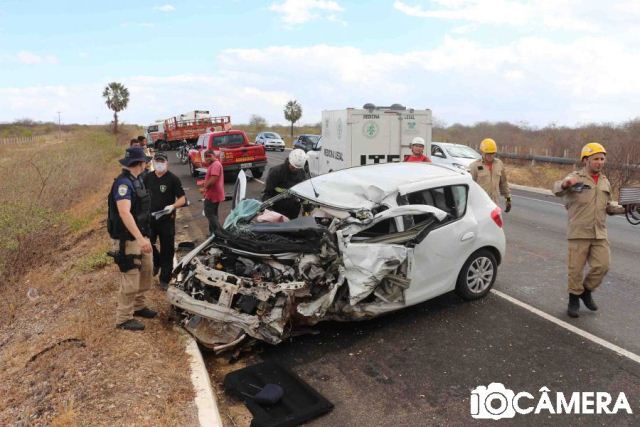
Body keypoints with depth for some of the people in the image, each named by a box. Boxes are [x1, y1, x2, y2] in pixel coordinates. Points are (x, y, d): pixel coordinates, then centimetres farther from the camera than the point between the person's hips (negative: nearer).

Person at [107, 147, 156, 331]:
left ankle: (138, 306, 34)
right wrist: (140, 238, -39)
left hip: (141, 235, 10)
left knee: (146, 271, 18)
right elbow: (124, 213, -33)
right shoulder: (123, 182, -21)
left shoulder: (137, 180, 9)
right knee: (131, 279, -3)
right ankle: (123, 319, 10)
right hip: (128, 239, -9)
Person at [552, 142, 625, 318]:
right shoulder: (575, 177, -6)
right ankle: (574, 299, 19)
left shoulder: (605, 182, 14)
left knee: (602, 266, 2)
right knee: (576, 269, 2)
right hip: (579, 232, -5)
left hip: (600, 233, 5)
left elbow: (608, 206, 24)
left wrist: (623, 208, 5)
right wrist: (565, 184, -50)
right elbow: (557, 190, -27)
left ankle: (586, 291, 27)